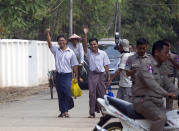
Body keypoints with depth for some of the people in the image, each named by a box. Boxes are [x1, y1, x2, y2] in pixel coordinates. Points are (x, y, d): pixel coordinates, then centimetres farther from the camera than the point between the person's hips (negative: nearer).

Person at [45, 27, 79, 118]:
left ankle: (66, 110, -1)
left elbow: (74, 65, 6)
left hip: (67, 75, -3)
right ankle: (62, 111, 11)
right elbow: (49, 43, -4)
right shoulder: (56, 51, 9)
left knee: (67, 93, -14)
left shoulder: (71, 53, 5)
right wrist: (47, 33, -18)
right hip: (59, 75, 3)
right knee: (60, 95, 5)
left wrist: (76, 76, 2)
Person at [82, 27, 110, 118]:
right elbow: (84, 45, -11)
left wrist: (109, 77, 4)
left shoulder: (103, 54, 7)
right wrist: (85, 35, -23)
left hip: (101, 74, 1)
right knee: (92, 93, -8)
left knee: (102, 94, 3)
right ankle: (92, 113, -8)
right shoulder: (89, 53, 6)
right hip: (92, 75, -1)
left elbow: (106, 66, 7)